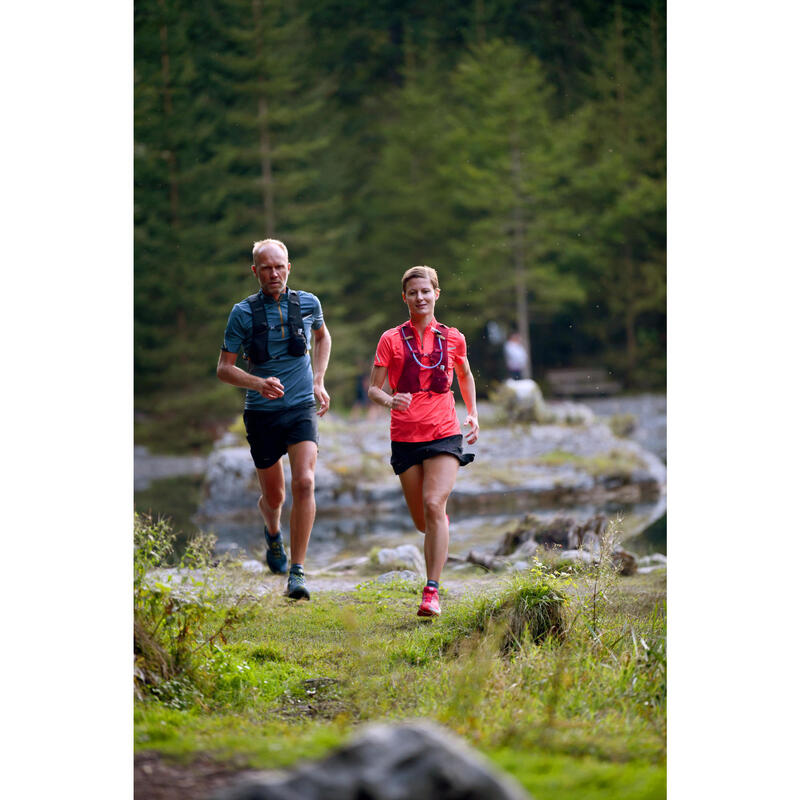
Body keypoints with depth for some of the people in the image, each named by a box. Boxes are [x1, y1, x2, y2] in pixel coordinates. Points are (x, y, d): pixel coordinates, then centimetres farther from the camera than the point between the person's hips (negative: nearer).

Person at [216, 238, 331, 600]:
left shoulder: (308, 303, 1)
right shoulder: (243, 312, -6)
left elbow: (322, 337, 23)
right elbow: (223, 368, -3)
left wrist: (318, 382, 12)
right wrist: (257, 383, -22)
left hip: (301, 408, 0)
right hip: (262, 412, 0)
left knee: (304, 483, -20)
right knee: (273, 496, 11)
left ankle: (297, 572, -16)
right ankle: (273, 534, 48)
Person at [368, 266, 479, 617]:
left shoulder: (452, 338, 6)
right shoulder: (392, 339, 1)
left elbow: (465, 376, 25)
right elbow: (373, 389, 1)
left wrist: (472, 414, 14)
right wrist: (390, 400, -21)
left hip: (444, 433, -1)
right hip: (405, 437, 1)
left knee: (434, 504, -20)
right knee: (423, 521, 7)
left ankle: (432, 590, -19)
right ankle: (442, 523, 46)